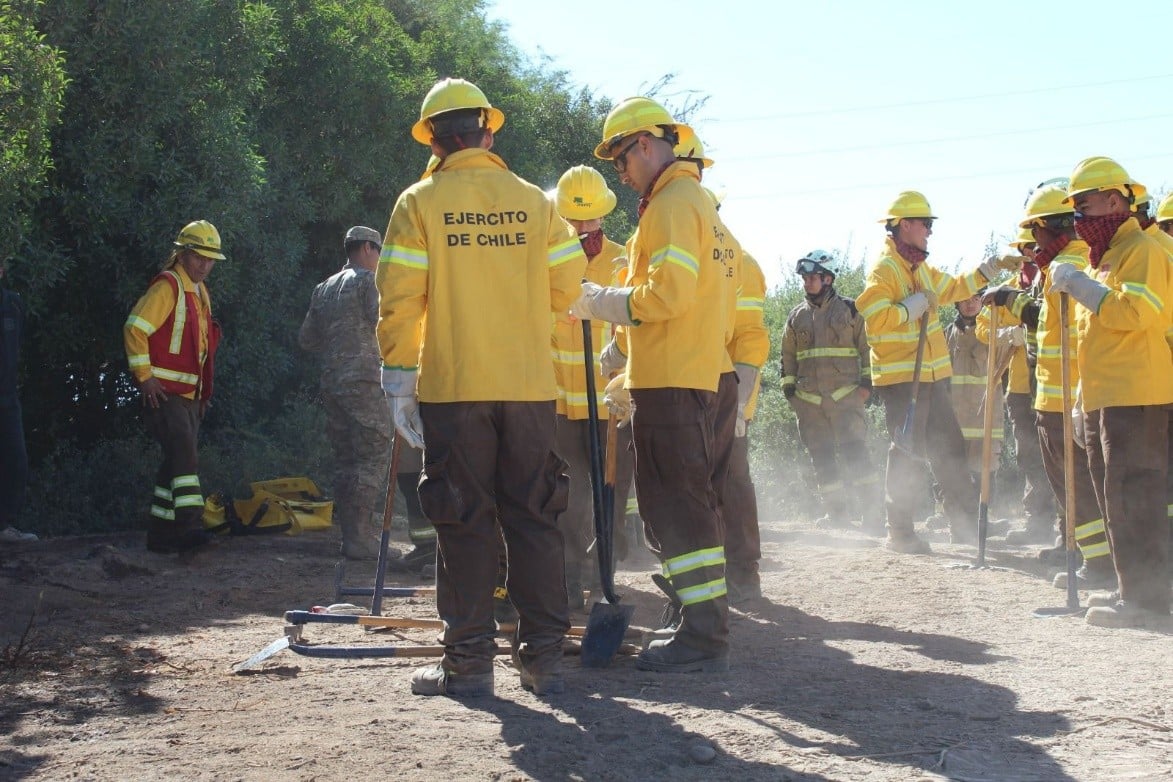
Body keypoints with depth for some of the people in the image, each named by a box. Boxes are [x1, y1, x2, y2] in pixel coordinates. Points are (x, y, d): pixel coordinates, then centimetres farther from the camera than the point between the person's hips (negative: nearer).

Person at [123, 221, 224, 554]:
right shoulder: (167, 287, -11)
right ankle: (190, 522, -28)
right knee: (184, 451, -21)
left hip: (189, 394, 9)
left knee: (179, 459, 10)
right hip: (164, 391, -9)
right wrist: (145, 376, -20)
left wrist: (203, 390, 24)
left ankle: (161, 533, 16)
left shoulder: (199, 292, 18)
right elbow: (135, 328, -18)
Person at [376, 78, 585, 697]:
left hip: (453, 388, -2)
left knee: (464, 523, 3)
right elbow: (566, 289, 4)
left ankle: (469, 661, 3)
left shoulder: (420, 203, -2)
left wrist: (398, 380, 1)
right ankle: (543, 656, 8)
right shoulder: (534, 201, 4)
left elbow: (399, 300, -6)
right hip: (530, 385, 2)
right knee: (534, 517, 8)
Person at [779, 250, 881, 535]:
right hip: (808, 401, 4)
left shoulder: (849, 310, 4)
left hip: (846, 396, -4)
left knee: (855, 452, -12)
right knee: (821, 457, 3)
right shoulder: (796, 317, 14)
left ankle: (871, 512, -9)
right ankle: (837, 512, 10)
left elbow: (866, 347, 4)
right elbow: (788, 357, 19)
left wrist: (867, 384, -4)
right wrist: (789, 388, 10)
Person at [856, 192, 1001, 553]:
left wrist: (988, 270, 22)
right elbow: (874, 316, -25)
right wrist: (915, 305, -19)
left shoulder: (920, 269, 16)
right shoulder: (884, 270, -13)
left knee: (949, 448, 14)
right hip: (900, 377, -9)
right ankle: (899, 531, 0)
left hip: (931, 375, 9)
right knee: (906, 453, -7)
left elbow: (952, 288, 31)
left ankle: (965, 520, 23)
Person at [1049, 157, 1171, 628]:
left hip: (1135, 398, -10)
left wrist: (1081, 286, -20)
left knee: (1132, 496, -12)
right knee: (1115, 496, 11)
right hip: (1102, 398, 10)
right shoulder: (1103, 255, 22)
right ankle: (1133, 589, 17)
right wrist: (1084, 393, 25)